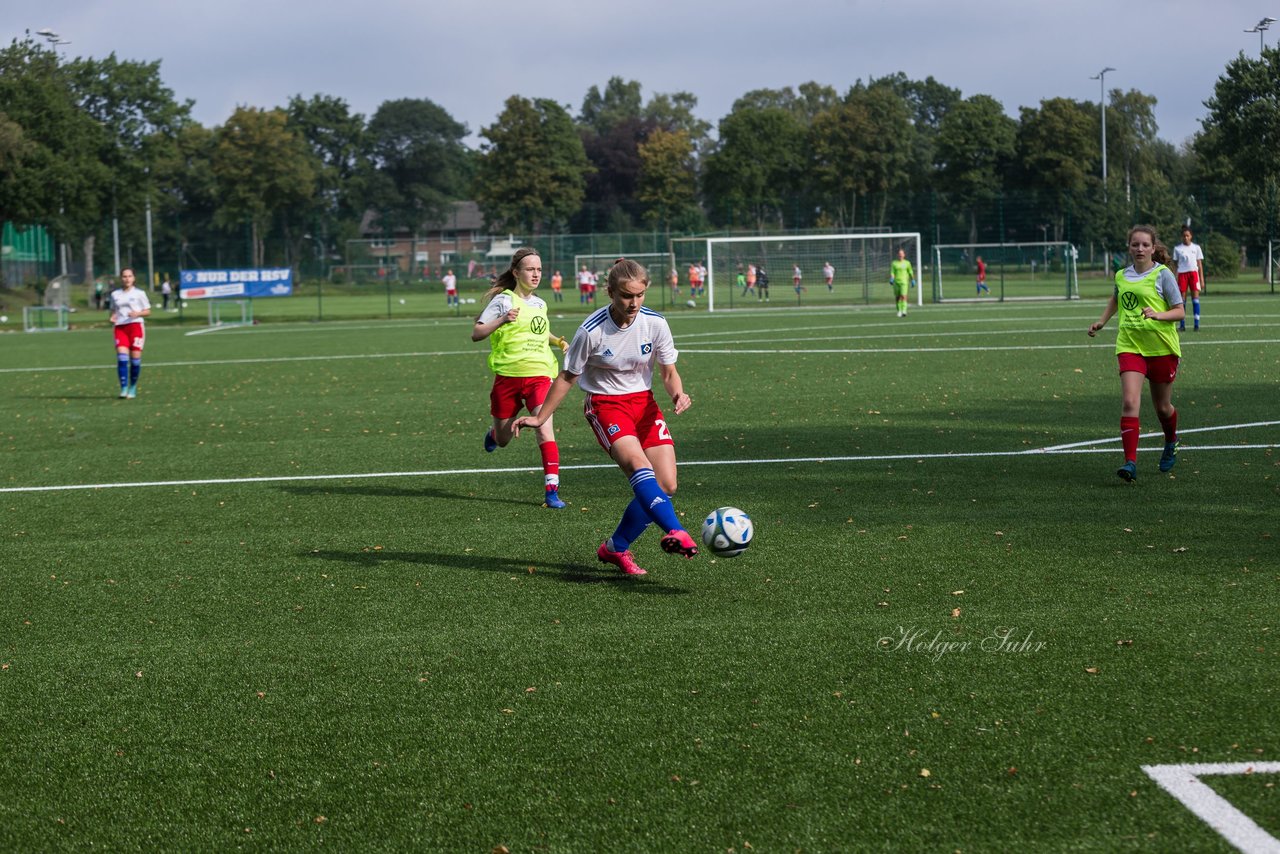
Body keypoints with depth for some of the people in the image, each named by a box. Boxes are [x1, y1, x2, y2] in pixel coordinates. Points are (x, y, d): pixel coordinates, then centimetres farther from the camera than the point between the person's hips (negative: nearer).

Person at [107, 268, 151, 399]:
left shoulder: (139, 293, 6)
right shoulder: (115, 294, 13)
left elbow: (147, 311, 7)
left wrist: (138, 313, -12)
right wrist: (112, 318, 1)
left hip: (136, 325, -1)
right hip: (120, 327, 2)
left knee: (135, 358, -4)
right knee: (122, 357, -15)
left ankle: (133, 388, 12)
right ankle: (123, 388, -16)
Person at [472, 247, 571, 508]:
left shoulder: (540, 304, 13)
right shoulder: (503, 300, -4)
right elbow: (476, 334, -10)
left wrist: (557, 341, 15)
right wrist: (502, 320, -25)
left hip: (539, 375, 3)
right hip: (508, 376, -2)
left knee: (545, 428, -20)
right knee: (503, 440, 11)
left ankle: (551, 490, -20)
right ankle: (494, 433, 50)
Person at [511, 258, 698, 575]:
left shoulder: (655, 323, -7)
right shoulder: (591, 331, -16)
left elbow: (669, 373, 4)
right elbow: (567, 377, -2)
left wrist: (677, 394, -18)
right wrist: (540, 418, 3)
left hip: (643, 402, 4)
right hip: (605, 404, -4)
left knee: (666, 485, -9)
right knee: (638, 464, -32)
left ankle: (616, 548, 9)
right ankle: (675, 532, -50)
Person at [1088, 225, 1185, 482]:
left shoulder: (1163, 275, -7)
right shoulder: (1122, 276, 7)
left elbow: (1180, 311, -8)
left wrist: (1158, 315, -25)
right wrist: (1102, 321, 21)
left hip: (1162, 347, -2)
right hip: (1130, 346, 2)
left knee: (1162, 406, 13)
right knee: (1129, 402, -17)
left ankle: (1171, 443, 46)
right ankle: (1130, 462, -21)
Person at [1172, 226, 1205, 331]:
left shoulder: (1196, 247, 8)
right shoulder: (1177, 248, 7)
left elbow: (1200, 264, 9)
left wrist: (1202, 279, 3)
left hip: (1194, 272, 0)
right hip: (1182, 273, 0)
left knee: (1195, 297, -7)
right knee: (1182, 298, -2)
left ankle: (1196, 324, -7)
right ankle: (1182, 325, 2)